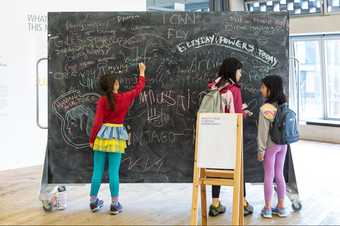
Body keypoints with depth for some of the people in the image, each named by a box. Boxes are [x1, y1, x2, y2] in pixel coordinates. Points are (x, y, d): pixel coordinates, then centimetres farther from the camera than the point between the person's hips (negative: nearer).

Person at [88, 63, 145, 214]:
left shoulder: (102, 100, -8)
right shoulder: (125, 97, -4)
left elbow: (97, 122, -9)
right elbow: (139, 88, 14)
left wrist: (91, 139, 1)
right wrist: (142, 72, 29)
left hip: (102, 136, 0)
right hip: (117, 137, 0)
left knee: (97, 171, 7)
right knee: (114, 172, 2)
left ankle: (93, 202, 16)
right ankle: (115, 205, 6)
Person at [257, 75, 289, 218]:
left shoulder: (265, 109, -18)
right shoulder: (284, 106, 1)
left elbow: (263, 132, -16)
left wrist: (261, 149, -8)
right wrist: (284, 141, 15)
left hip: (270, 146, -6)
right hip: (283, 144, 6)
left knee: (269, 176, 5)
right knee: (279, 175, 14)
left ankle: (267, 208, 14)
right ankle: (281, 207, 22)